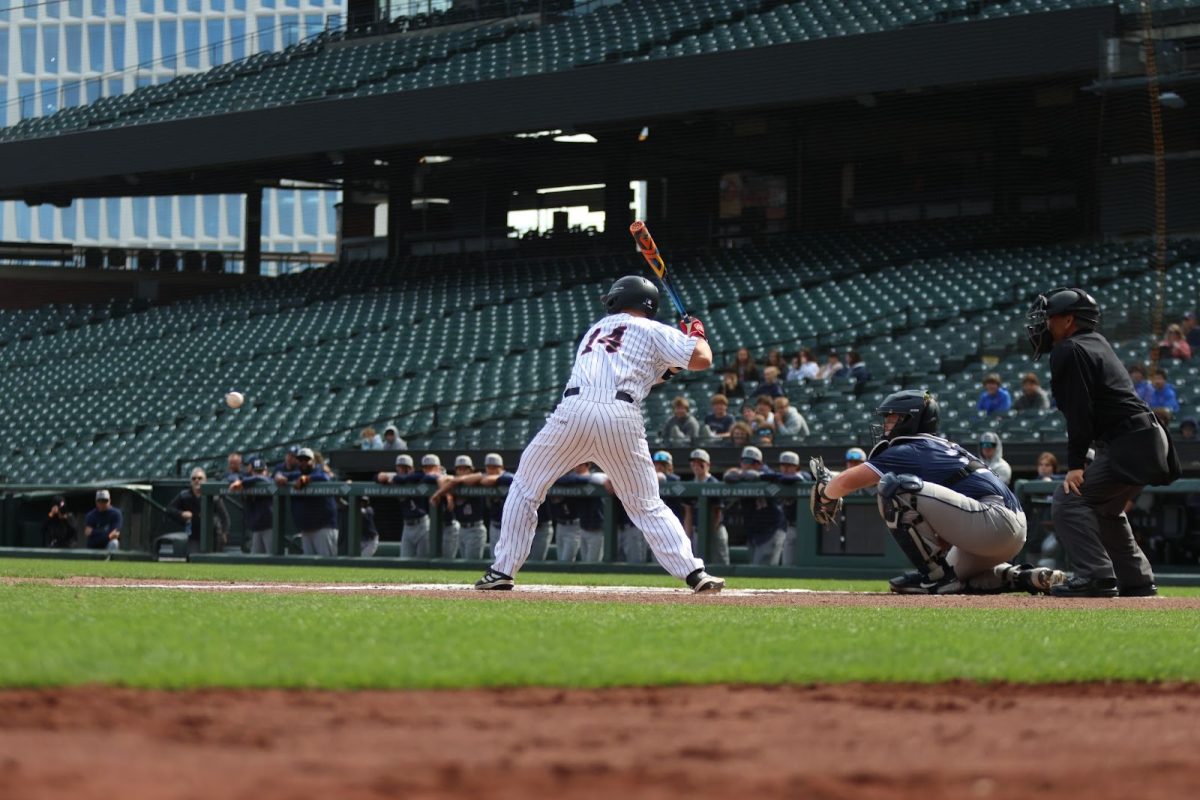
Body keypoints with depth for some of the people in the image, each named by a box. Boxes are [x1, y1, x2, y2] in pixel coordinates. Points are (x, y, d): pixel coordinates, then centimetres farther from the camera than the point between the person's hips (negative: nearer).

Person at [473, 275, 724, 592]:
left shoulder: (595, 330, 32)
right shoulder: (653, 332, 18)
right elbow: (702, 359, 10)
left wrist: (660, 369, 39)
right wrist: (696, 332, 30)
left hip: (574, 410, 1)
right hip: (622, 418, -1)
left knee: (525, 488, 15)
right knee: (646, 505, 10)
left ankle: (502, 571, 10)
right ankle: (695, 573, 0)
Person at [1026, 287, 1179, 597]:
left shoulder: (1069, 351, -9)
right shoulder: (1097, 343, 19)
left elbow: (1079, 411, -17)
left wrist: (1075, 464, -20)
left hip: (1129, 445, -10)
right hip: (1150, 440, 10)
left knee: (1068, 501, -13)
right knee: (1105, 507, 25)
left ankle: (1097, 577, -22)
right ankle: (1137, 580, 25)